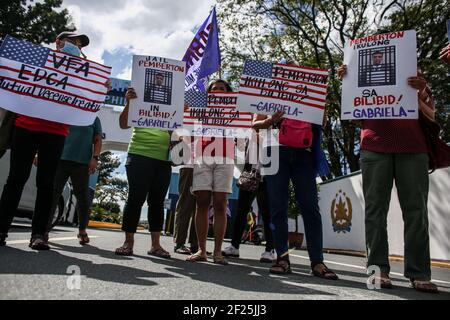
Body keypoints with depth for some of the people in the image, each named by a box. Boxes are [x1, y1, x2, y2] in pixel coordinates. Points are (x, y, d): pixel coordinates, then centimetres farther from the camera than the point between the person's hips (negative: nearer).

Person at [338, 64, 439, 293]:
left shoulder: (415, 80, 22)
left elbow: (431, 116, 16)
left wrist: (421, 94, -4)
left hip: (413, 149, 1)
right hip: (375, 148, -1)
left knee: (416, 210, -4)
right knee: (375, 209, -5)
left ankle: (419, 273, 1)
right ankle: (378, 269, -2)